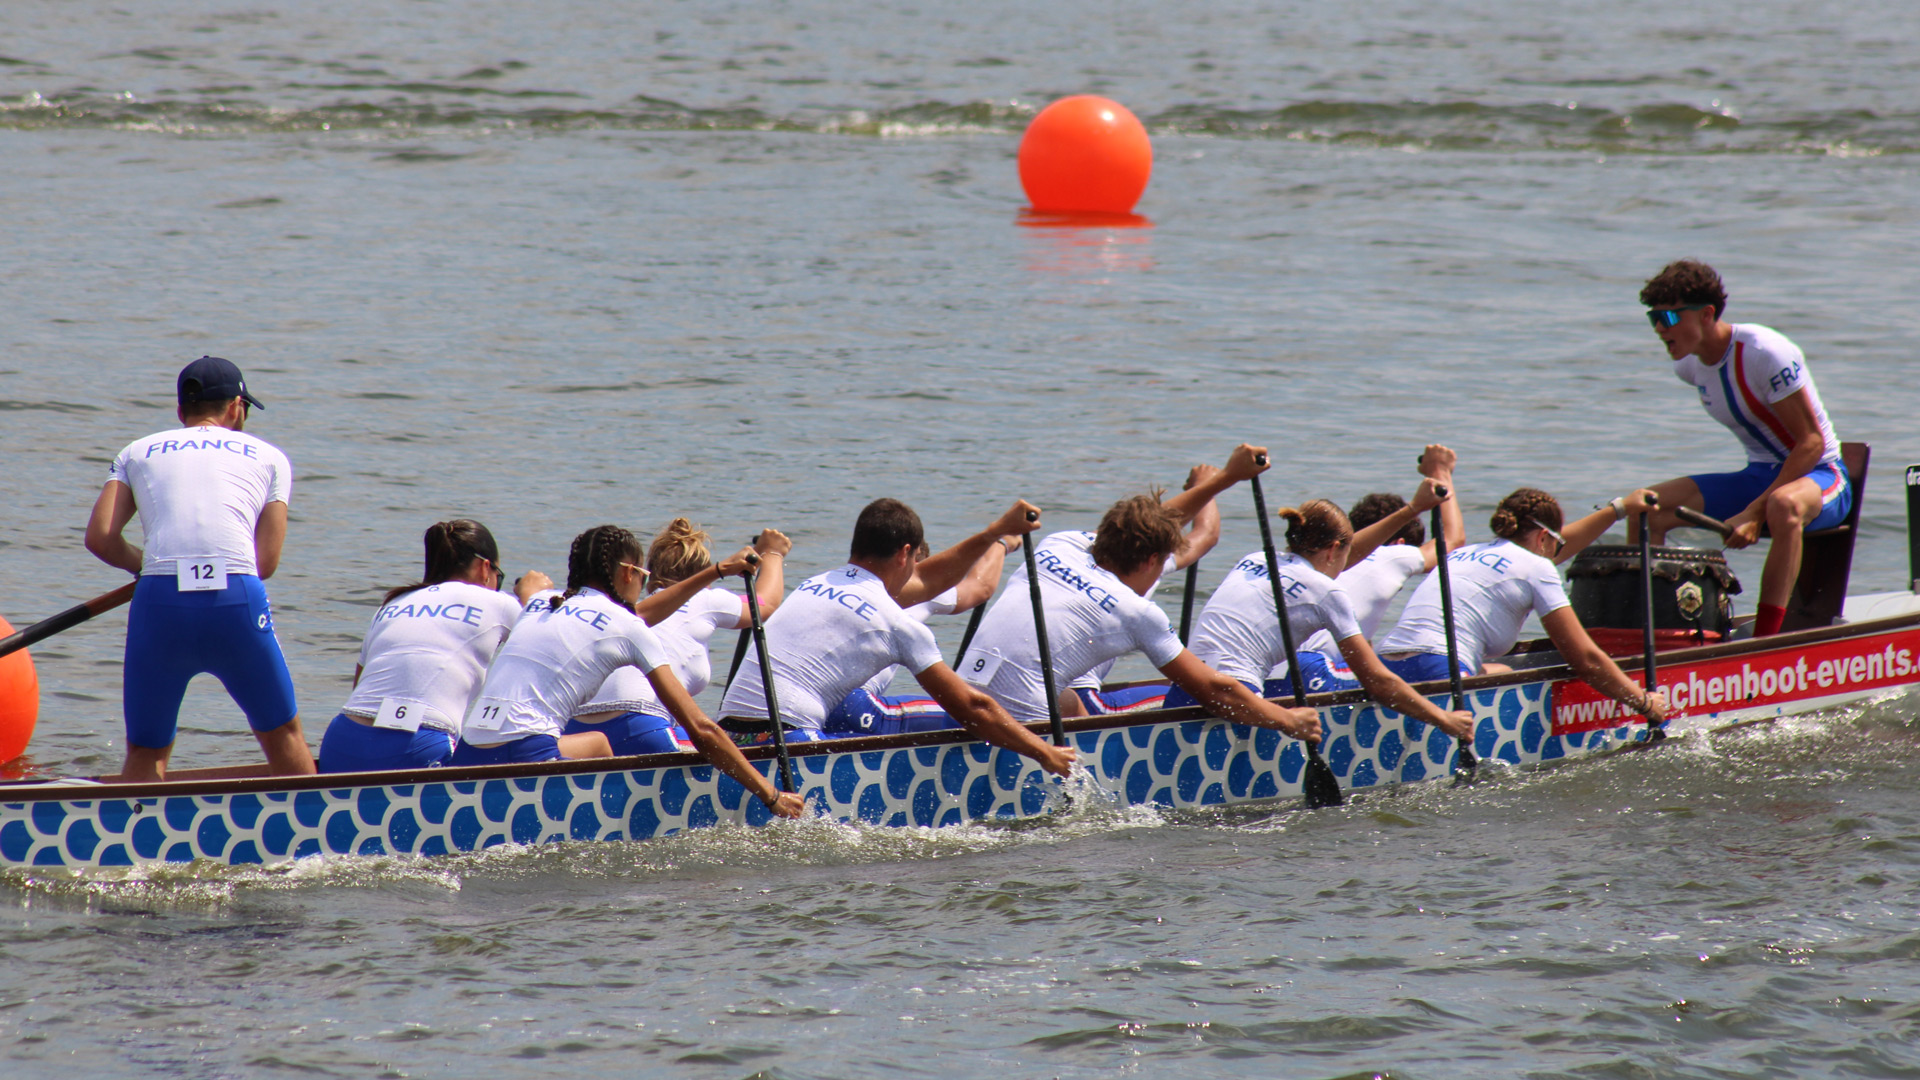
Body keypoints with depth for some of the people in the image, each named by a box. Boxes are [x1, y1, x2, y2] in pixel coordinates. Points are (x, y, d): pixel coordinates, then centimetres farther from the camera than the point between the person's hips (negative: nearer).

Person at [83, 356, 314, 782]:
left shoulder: (137, 452, 23)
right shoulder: (269, 457, 21)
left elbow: (100, 538, 9)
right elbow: (267, 562, 11)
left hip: (160, 601, 1)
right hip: (238, 600, -1)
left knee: (145, 755, 13)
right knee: (283, 737, 20)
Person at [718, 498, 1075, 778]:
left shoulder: (815, 583, 24)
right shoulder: (898, 624, 0)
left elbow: (925, 581, 40)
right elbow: (972, 707, 3)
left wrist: (997, 531, 44)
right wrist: (1045, 753, 13)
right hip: (785, 741, -8)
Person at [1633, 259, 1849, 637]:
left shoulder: (1764, 354, -24)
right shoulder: (1690, 363, 0)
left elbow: (1812, 443, -23)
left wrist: (1755, 512, -29)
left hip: (1818, 472, -7)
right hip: (1759, 474, 8)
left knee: (1784, 506, -43)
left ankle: (1766, 641, -42)